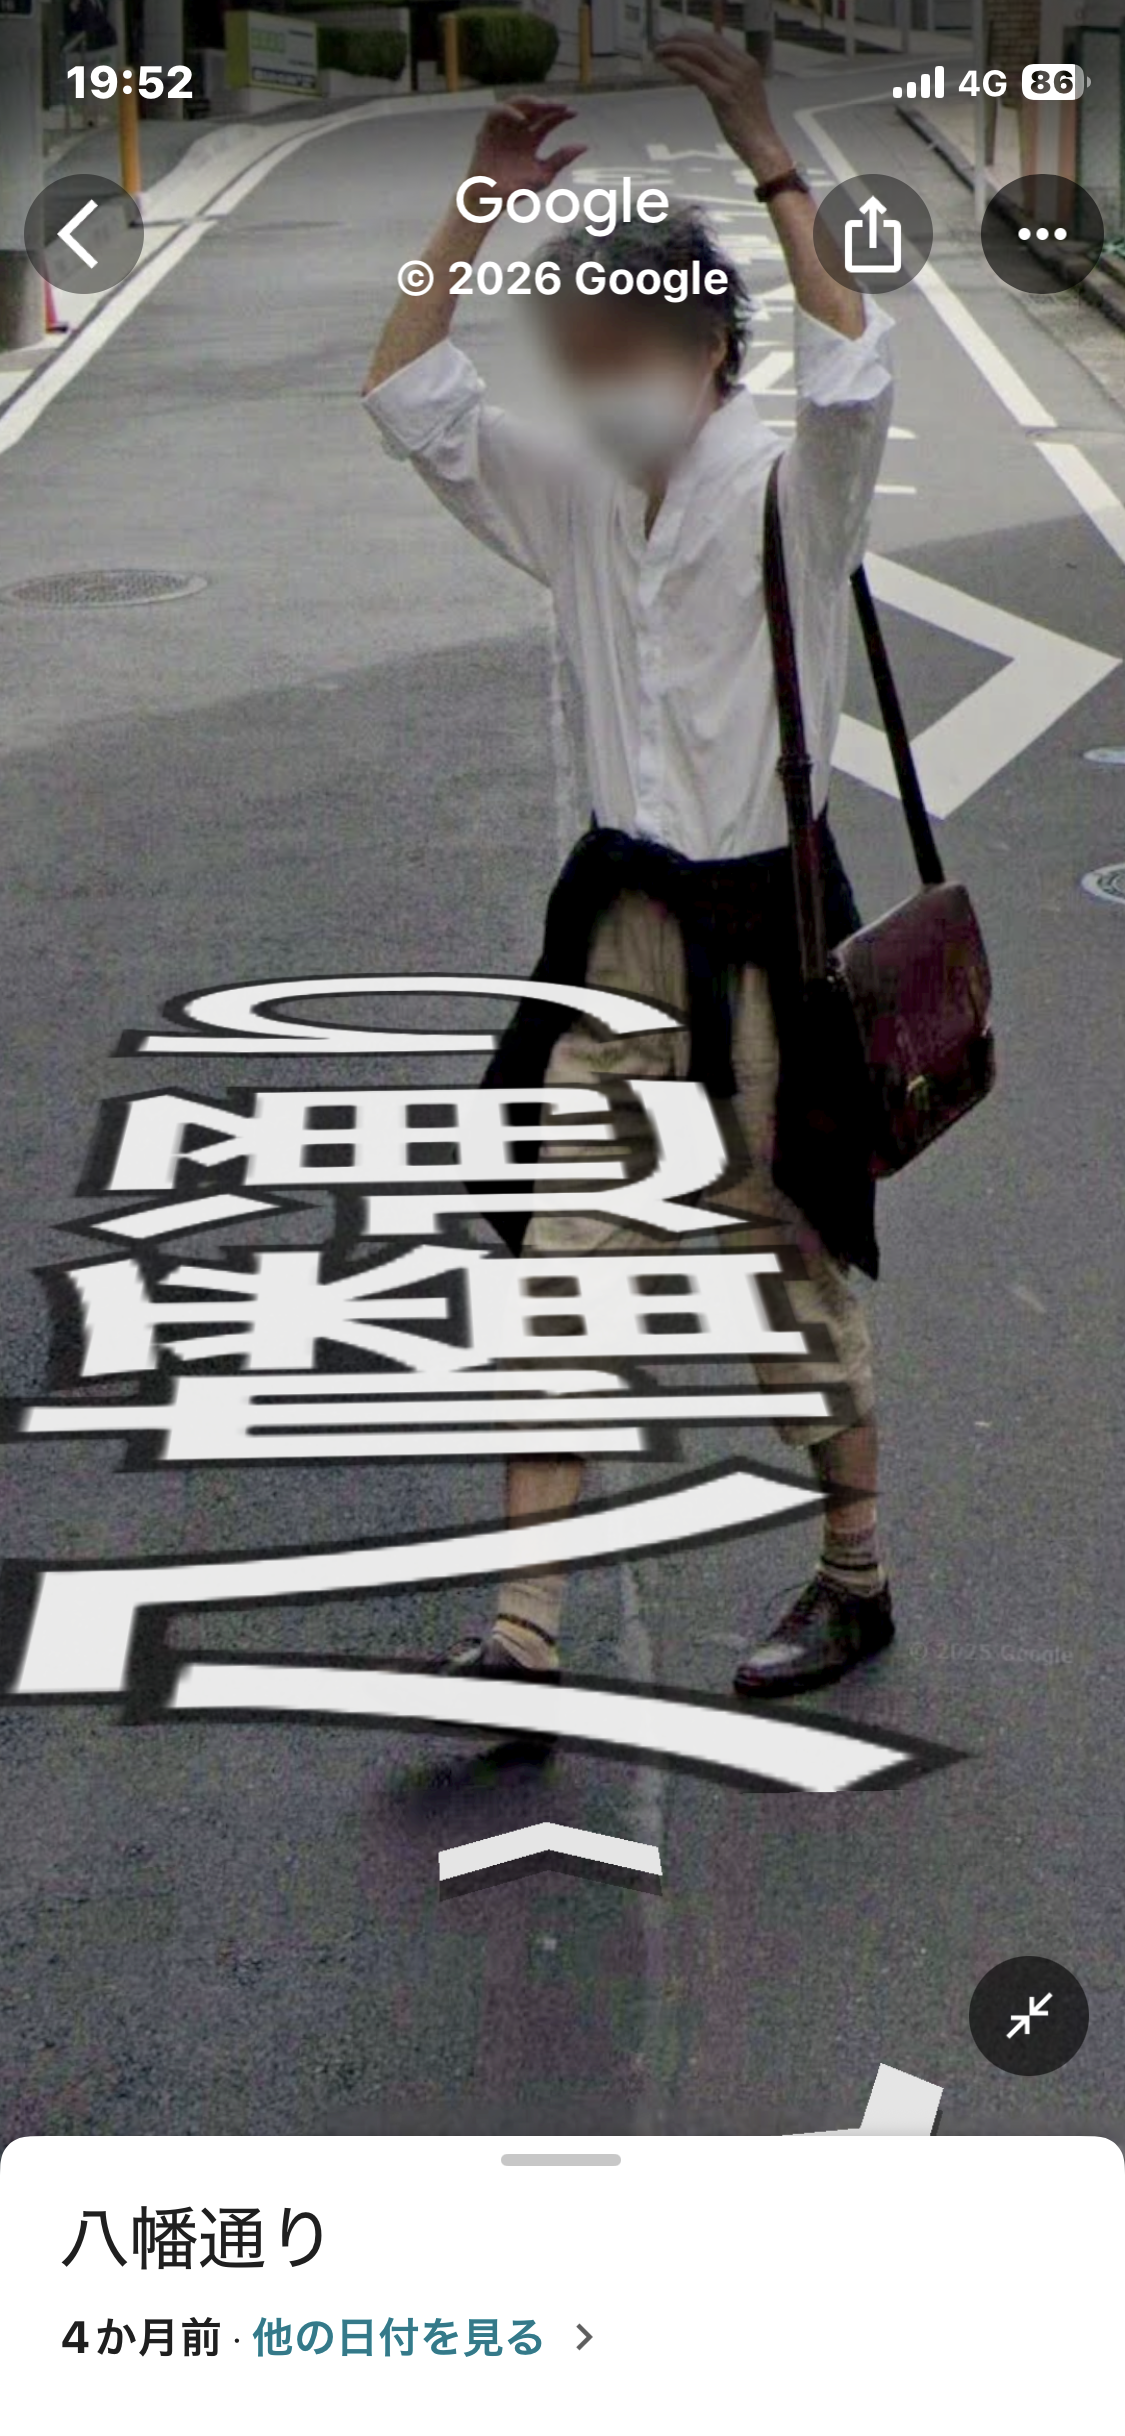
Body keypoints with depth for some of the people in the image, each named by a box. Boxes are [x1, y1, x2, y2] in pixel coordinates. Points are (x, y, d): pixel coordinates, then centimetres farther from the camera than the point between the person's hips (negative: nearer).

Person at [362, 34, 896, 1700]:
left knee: (791, 1256, 9)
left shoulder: (790, 487, -12)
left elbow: (854, 376, -33)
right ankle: (526, 1629, 6)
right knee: (568, 1262, 2)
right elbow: (407, 396, 1)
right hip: (628, 912, 5)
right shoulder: (577, 492, 4)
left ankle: (857, 1579, 29)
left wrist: (770, 166, -32)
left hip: (764, 914, -5)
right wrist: (482, 205, -6)